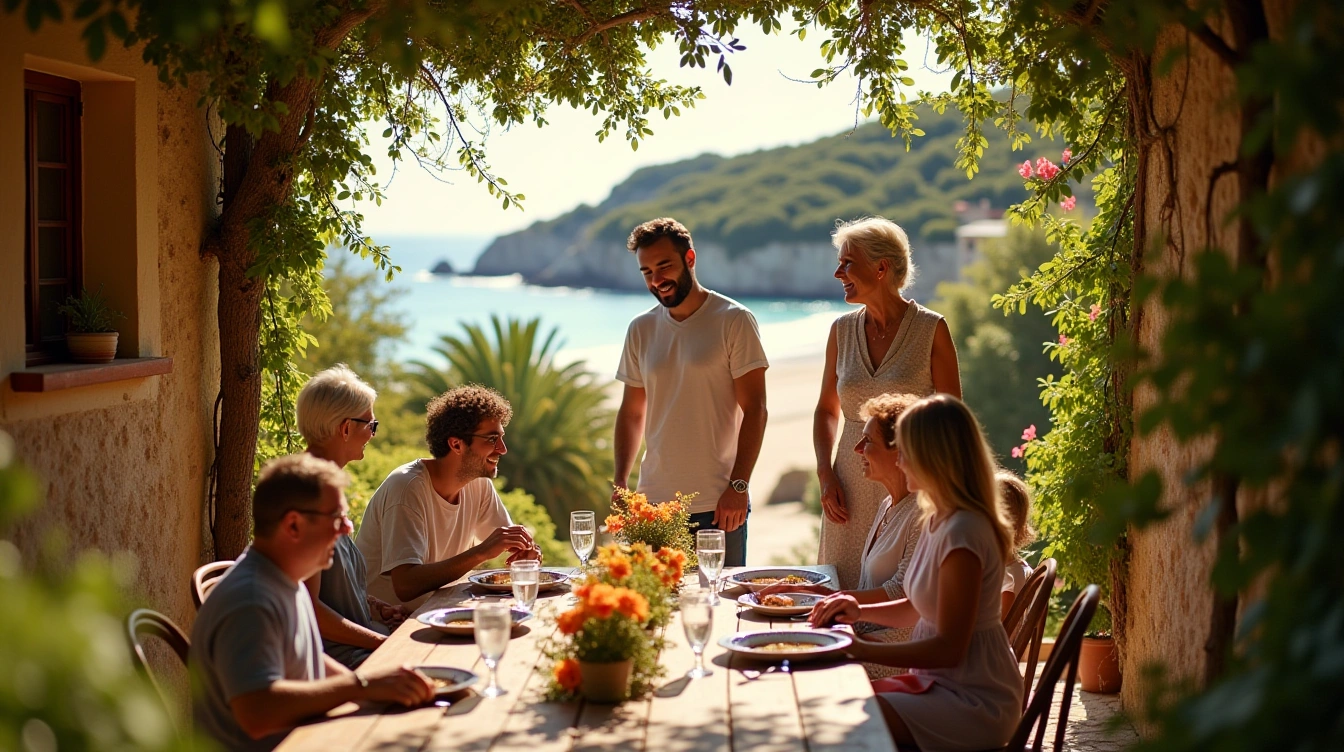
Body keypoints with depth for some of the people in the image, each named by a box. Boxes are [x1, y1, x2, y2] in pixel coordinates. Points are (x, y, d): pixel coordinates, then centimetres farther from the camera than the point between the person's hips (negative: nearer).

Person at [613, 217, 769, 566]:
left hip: (718, 504, -4)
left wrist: (739, 485, -14)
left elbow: (754, 409, -7)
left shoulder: (734, 321, -4)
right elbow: (632, 413, 15)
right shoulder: (640, 330, 10)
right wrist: (620, 483, 3)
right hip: (654, 503, 4)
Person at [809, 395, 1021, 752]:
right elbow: (918, 609, 20)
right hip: (938, 681, 9)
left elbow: (949, 649, -22)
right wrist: (860, 611, 3)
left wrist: (859, 649, -20)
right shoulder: (938, 520, 8)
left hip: (974, 702, -9)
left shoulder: (963, 532, -22)